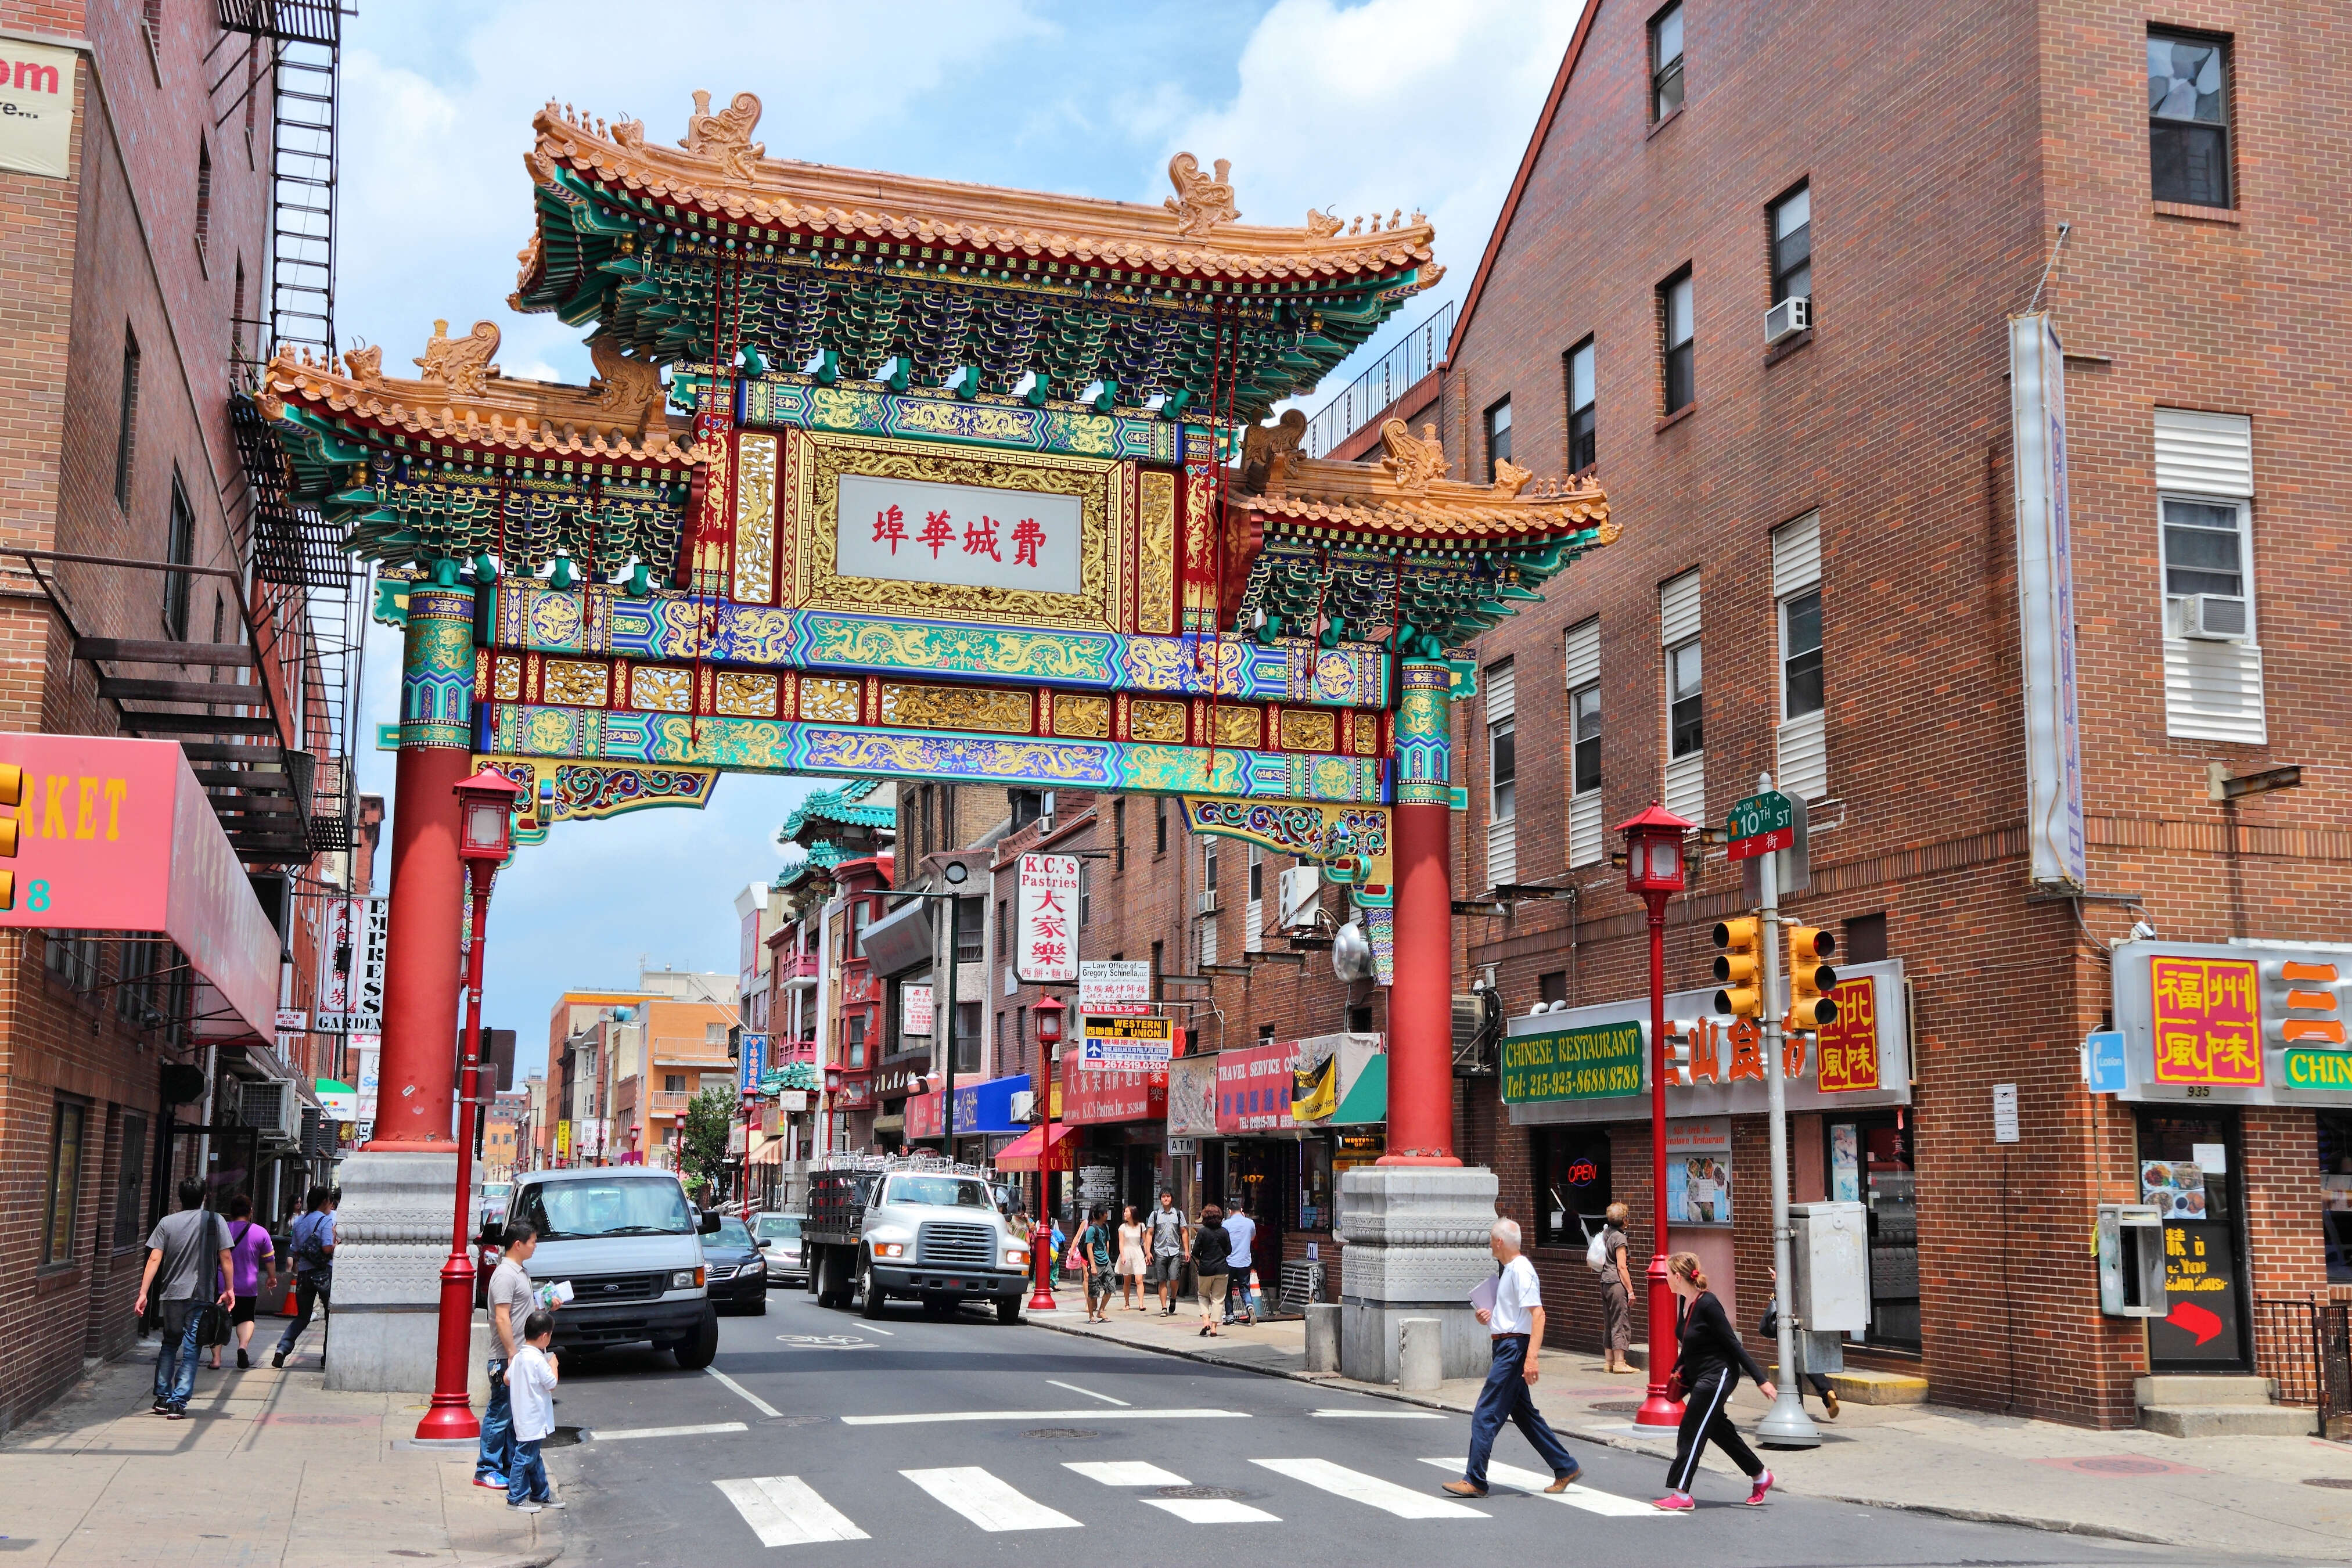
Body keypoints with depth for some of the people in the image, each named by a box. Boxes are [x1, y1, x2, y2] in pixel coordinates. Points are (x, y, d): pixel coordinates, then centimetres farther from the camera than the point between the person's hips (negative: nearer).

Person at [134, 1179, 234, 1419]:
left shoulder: (167, 1223, 2)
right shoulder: (215, 1221, -2)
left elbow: (154, 1259, -5)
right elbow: (226, 1258, -2)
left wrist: (143, 1293, -5)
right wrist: (229, 1290, 7)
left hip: (171, 1293, 2)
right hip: (201, 1296, -2)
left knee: (170, 1344, 19)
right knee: (191, 1350, 1)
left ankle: (163, 1398, 20)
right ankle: (178, 1403, -4)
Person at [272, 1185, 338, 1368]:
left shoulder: (299, 1222, 11)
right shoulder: (326, 1220, -8)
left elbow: (295, 1251, 13)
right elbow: (327, 1248, -18)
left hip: (303, 1274, 6)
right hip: (323, 1274, -6)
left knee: (302, 1317, 13)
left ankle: (282, 1348, -6)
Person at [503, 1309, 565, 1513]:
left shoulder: (519, 1357, 6)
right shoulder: (538, 1360, -21)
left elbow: (507, 1379, 15)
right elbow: (552, 1385, -15)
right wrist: (553, 1365, -1)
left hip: (524, 1418, 10)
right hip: (533, 1421, -10)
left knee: (534, 1457, 17)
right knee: (525, 1458, -1)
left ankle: (541, 1494, 27)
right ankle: (516, 1498, 6)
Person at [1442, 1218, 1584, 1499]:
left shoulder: (1521, 1270, -15)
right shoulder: (1508, 1270, 16)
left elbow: (1538, 1314, -23)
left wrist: (1531, 1357, -30)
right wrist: (1489, 1316, 8)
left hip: (1514, 1348, -11)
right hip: (1505, 1347, 11)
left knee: (1485, 1416, -8)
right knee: (1524, 1414, 15)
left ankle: (1474, 1482, -4)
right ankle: (1566, 1468, 21)